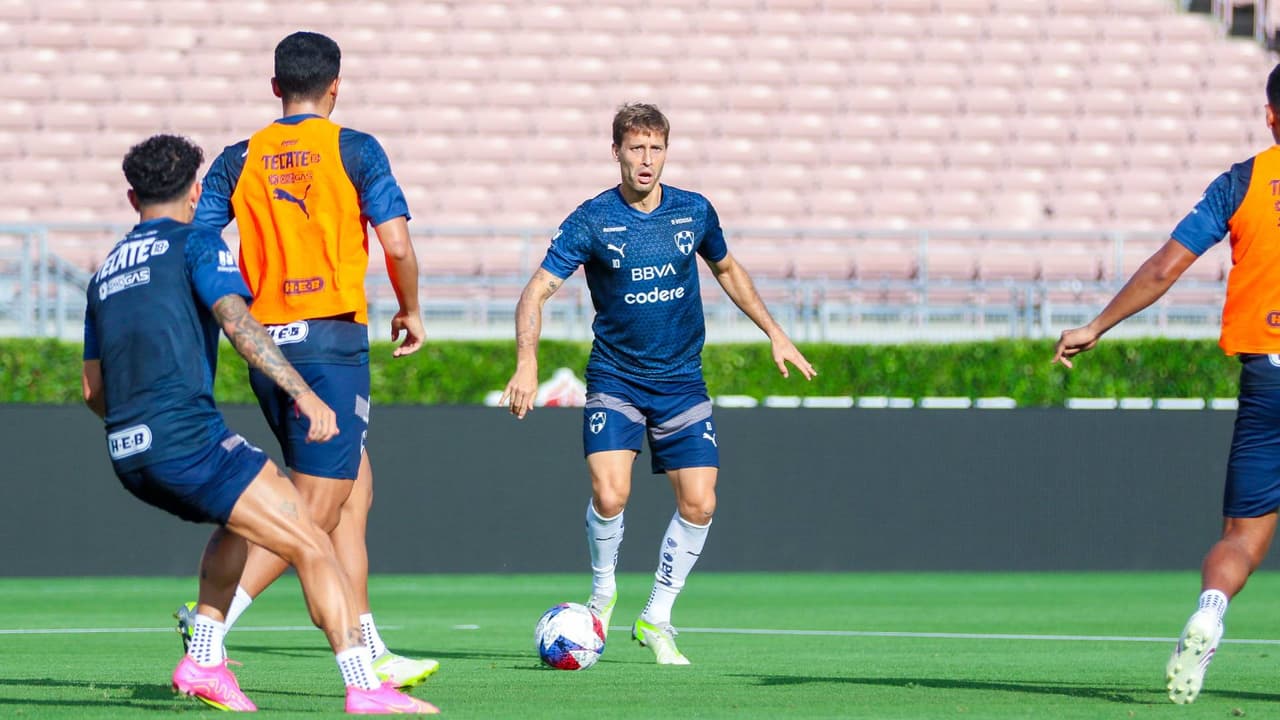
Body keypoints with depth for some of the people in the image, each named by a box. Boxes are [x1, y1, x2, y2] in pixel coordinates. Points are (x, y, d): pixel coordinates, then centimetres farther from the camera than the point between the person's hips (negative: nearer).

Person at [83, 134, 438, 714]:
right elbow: (237, 321, -15)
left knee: (241, 520, 31)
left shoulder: (106, 271, 22)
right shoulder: (195, 245, 3)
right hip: (187, 437, -8)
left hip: (128, 458, 8)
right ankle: (363, 687, -20)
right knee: (310, 544, -8)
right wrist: (302, 392, -24)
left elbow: (94, 390, 25)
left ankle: (202, 662, 19)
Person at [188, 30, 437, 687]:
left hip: (264, 345, 6)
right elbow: (396, 243, -7)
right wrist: (411, 313, 10)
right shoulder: (353, 150, -2)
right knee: (315, 510, -5)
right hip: (331, 338, -6)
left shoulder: (239, 161, 8)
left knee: (354, 494, 15)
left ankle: (369, 656, 13)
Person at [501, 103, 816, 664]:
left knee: (698, 503, -5)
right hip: (614, 381, -3)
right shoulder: (592, 220, -11)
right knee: (610, 495, -21)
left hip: (681, 381, 3)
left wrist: (774, 333, 18)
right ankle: (603, 591, 9)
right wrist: (526, 362, -29)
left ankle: (656, 619, 13)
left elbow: (727, 270, 19)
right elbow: (537, 291, -15)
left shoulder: (694, 212, -1)